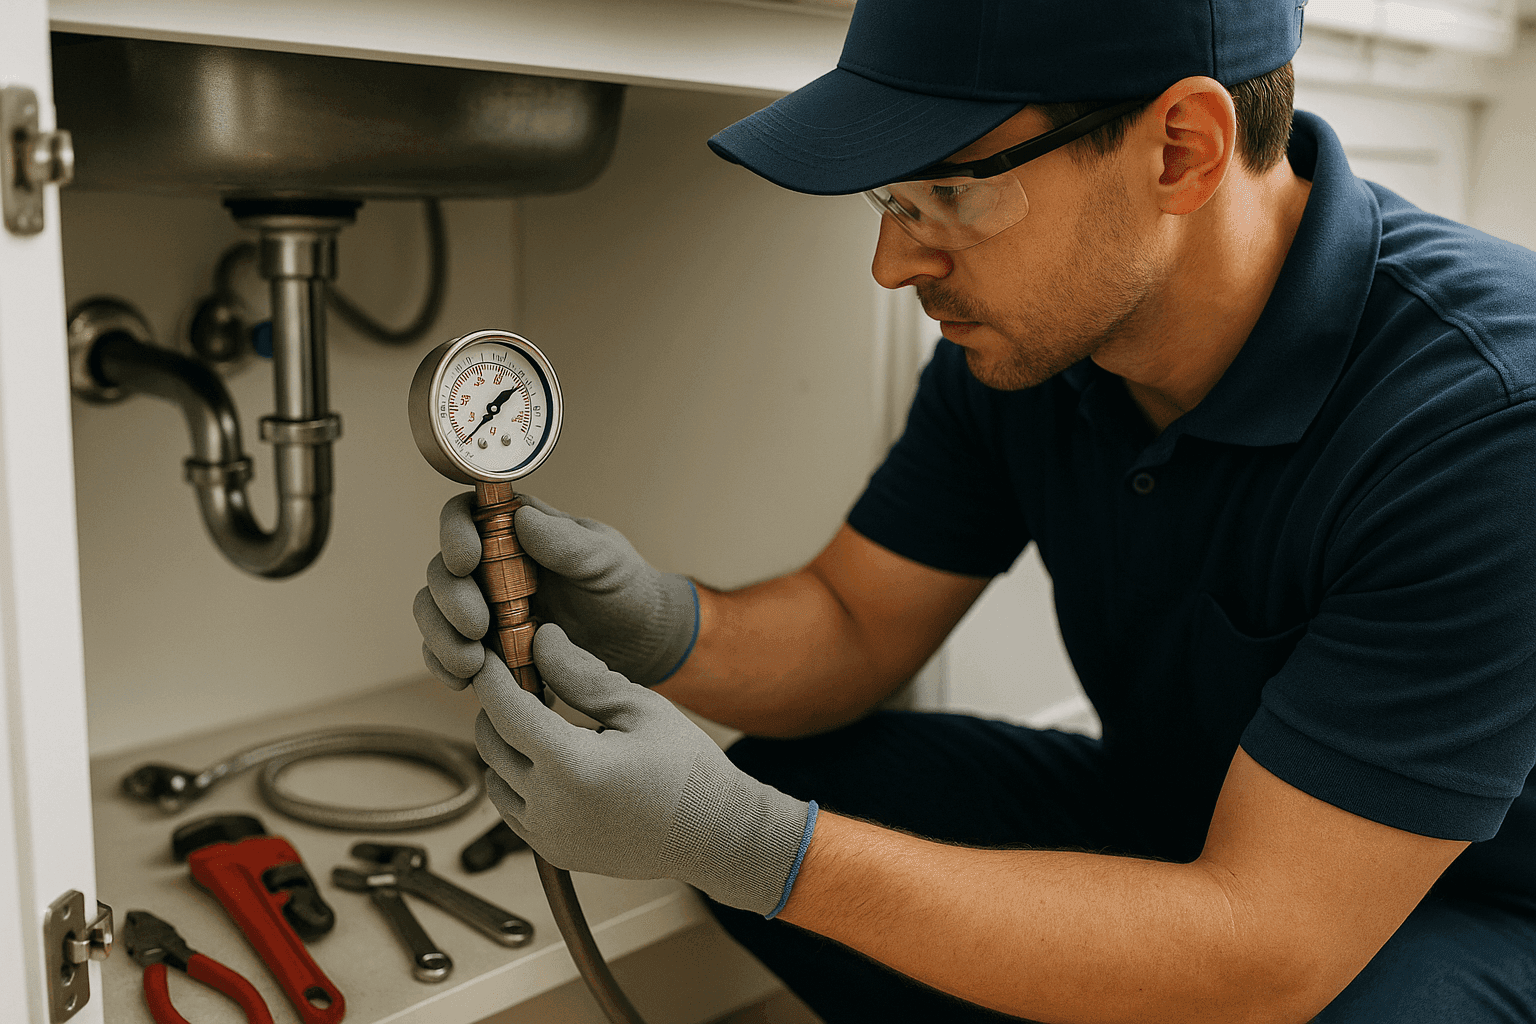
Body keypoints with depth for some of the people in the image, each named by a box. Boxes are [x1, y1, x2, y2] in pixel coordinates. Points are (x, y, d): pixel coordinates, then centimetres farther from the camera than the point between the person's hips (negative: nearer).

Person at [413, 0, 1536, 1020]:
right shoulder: (1027, 323, -11)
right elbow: (854, 624, -3)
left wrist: (743, 844, -36)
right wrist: (664, 629, -26)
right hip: (1162, 824, 5)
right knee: (780, 774, -12)